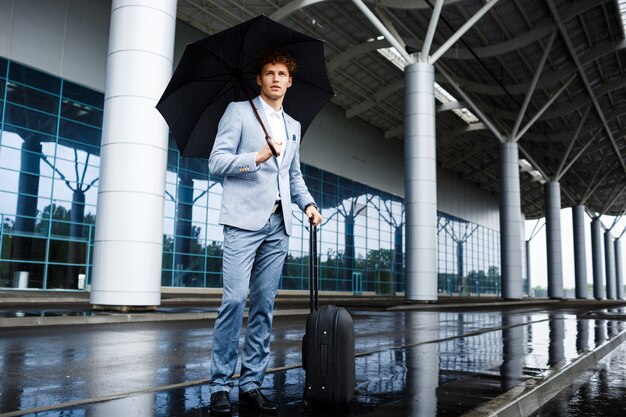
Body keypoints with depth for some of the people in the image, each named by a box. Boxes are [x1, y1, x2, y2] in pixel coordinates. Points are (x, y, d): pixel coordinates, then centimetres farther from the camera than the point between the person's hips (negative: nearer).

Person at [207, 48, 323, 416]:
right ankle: (220, 386, -2)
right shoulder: (238, 111, 6)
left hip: (278, 225, 5)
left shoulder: (294, 127, 22)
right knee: (235, 299, -13)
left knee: (264, 305, 4)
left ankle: (252, 383, 11)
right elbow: (216, 161, -2)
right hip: (244, 220, -5)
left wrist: (308, 203, 8)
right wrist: (257, 157, -15)